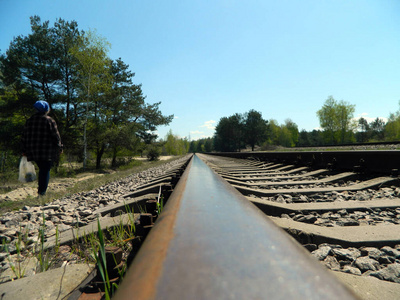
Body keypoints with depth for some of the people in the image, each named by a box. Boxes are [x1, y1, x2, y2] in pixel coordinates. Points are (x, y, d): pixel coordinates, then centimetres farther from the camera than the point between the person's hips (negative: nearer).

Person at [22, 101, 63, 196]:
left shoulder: (29, 121, 11)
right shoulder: (49, 121, -7)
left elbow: (25, 137, 13)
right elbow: (56, 136, -8)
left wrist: (24, 151, 18)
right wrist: (59, 148, 1)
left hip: (34, 151, 5)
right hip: (47, 152, -5)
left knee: (42, 169, 17)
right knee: (45, 171, 1)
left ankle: (40, 189, 18)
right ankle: (42, 191, 0)